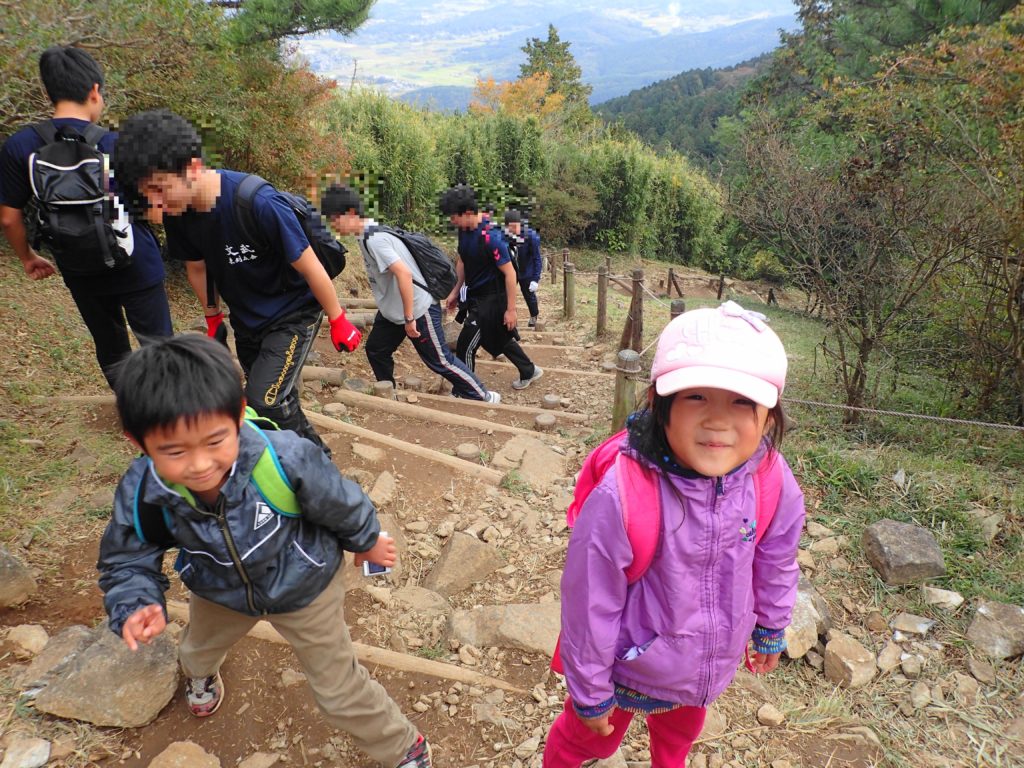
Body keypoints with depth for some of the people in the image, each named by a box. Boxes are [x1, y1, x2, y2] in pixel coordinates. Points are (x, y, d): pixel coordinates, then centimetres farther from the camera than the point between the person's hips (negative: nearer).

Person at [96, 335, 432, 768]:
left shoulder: (286, 459, -43)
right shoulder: (140, 494, -32)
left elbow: (340, 504, -22)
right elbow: (126, 562, -12)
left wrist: (366, 541, -3)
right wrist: (136, 607, -34)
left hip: (305, 586, -4)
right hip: (219, 592, 5)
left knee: (339, 690, 10)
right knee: (198, 650, 38)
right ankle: (199, 674, 79)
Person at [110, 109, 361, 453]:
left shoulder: (257, 203, -33)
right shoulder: (177, 212, -12)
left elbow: (309, 267, -23)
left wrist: (338, 322, -12)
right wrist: (213, 319, 18)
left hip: (293, 313, -7)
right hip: (246, 318, 7)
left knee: (265, 405, -18)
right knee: (278, 402, 17)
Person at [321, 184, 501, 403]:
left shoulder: (374, 239, -24)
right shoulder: (369, 235, 6)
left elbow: (404, 273, -32)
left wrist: (409, 318, -28)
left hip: (418, 309, -10)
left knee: (439, 360, 0)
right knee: (375, 350, 16)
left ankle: (481, 397, 14)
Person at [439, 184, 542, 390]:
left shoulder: (490, 237, -27)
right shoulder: (464, 230, -2)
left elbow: (509, 273, -22)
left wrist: (511, 309, -19)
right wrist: (456, 291, 14)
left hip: (490, 300, -8)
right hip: (476, 296, 9)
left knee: (465, 347, -3)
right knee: (501, 339, 23)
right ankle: (529, 372, 42)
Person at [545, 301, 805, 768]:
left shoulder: (773, 481, -23)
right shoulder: (620, 495, -38)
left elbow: (776, 564, -2)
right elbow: (590, 604, -24)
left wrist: (770, 632, 13)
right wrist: (589, 692, -11)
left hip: (715, 662, 4)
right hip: (633, 670, -4)